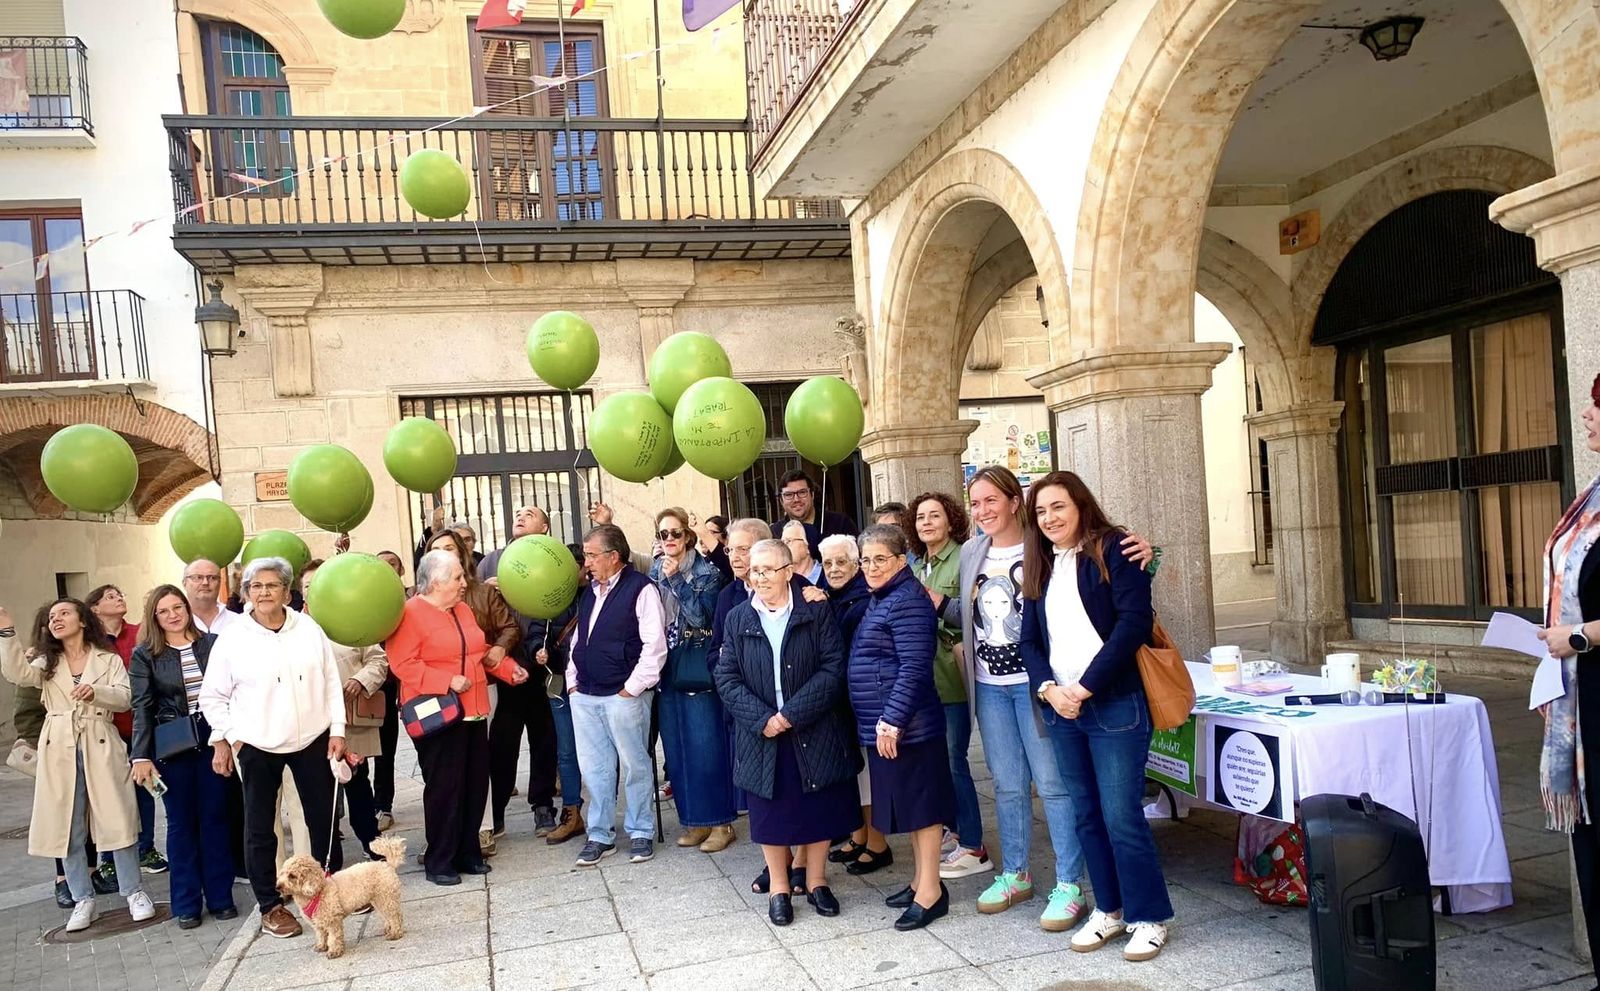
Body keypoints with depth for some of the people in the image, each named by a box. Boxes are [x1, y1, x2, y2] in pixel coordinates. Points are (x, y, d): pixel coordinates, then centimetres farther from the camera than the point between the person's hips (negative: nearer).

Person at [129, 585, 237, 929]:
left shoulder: (213, 644, 2)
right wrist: (141, 757, -9)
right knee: (181, 823, 7)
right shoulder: (145, 655, 0)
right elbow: (142, 708, -3)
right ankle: (186, 903, 16)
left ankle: (220, 897, 17)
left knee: (215, 818, 7)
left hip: (213, 741, 1)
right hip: (171, 747, -1)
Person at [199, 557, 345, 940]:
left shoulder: (309, 629, -1)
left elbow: (331, 682, 2)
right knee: (260, 828, 6)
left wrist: (337, 730, -1)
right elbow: (212, 696, 2)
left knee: (324, 817, 12)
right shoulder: (231, 638, -6)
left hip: (312, 739, 2)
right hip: (257, 746, -1)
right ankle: (270, 905, 20)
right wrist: (224, 738, -2)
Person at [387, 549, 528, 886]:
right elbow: (403, 665, -19)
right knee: (443, 788, -2)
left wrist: (508, 669, 10)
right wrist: (448, 681, -24)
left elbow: (480, 652, 24)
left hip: (472, 713, 8)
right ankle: (439, 861, 12)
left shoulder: (463, 610, 14)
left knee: (475, 785, 10)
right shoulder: (409, 614, -11)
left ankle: (468, 852, 23)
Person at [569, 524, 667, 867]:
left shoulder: (641, 589, -9)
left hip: (623, 695, -7)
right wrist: (573, 680, 13)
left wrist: (633, 687, -13)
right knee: (594, 768, 10)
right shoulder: (588, 592, 14)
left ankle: (641, 833, 17)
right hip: (584, 696, 7)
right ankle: (600, 835, 20)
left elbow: (655, 645, -14)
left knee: (635, 765, 4)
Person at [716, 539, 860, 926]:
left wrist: (791, 714, -17)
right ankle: (778, 889, 24)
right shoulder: (738, 619, 4)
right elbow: (726, 678, -1)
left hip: (813, 733, -1)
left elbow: (833, 669, -10)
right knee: (770, 814, 8)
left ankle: (816, 882, 27)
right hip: (761, 736, 1)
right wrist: (761, 719, -14)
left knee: (818, 810, 8)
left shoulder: (816, 613, -3)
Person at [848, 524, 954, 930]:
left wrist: (891, 720, -24)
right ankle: (921, 881, 26)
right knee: (910, 803, 16)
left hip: (906, 725, -10)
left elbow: (914, 667, -22)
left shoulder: (908, 601, -16)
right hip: (882, 725, 10)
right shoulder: (880, 600, 15)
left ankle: (930, 891, 7)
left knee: (920, 803, -1)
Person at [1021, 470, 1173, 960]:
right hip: (1060, 708, 6)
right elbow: (1030, 640, 12)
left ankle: (1149, 918, 12)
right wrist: (1048, 689, -7)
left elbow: (1134, 622, -15)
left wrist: (1085, 686, -16)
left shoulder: (1113, 550, -5)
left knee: (1122, 817, -4)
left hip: (1115, 704, -6)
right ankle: (1110, 909, 26)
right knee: (1087, 816, 12)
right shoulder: (1040, 566, 14)